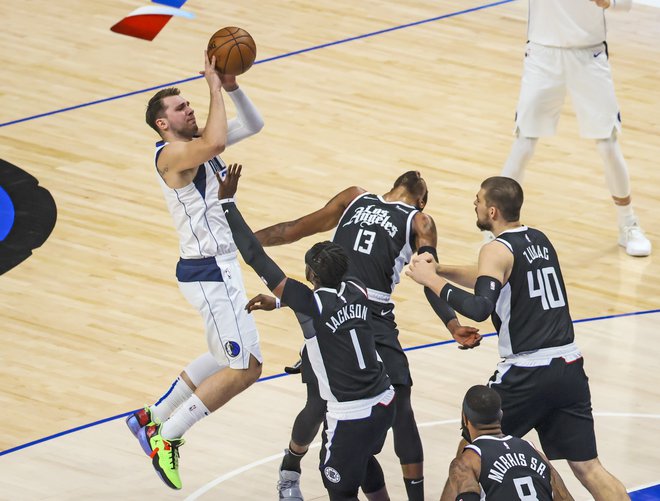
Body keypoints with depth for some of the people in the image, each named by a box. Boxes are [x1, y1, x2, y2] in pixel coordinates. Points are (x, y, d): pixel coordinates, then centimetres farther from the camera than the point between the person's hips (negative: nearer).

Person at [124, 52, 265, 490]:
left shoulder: (196, 143, 10)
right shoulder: (172, 153, -17)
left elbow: (253, 125, 12)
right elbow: (215, 143, -38)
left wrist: (232, 87, -4)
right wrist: (215, 88, -27)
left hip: (220, 264, 10)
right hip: (208, 271, -10)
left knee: (226, 360, 22)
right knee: (246, 367, -10)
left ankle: (152, 418, 33)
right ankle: (166, 438, -2)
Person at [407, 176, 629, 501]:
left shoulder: (498, 250, -9)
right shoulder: (540, 240, 16)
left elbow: (480, 308, -24)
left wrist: (431, 280, -14)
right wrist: (440, 270, 23)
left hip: (528, 374, -7)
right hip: (569, 367, 7)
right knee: (587, 467, 6)